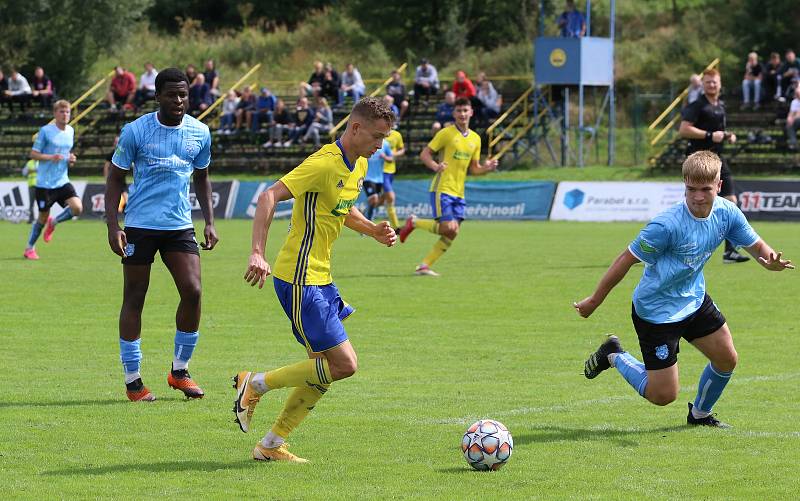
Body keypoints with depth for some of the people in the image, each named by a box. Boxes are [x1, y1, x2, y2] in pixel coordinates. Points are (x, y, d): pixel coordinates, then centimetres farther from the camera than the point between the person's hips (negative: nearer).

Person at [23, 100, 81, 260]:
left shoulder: (70, 131, 8)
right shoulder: (46, 131, -9)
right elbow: (33, 154, -6)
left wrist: (71, 159, 1)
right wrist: (50, 157, -23)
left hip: (63, 181, 5)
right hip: (45, 182, -5)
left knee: (77, 208, -16)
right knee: (43, 217, 2)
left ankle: (53, 223, 13)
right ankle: (29, 249, 23)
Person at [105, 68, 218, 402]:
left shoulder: (200, 133, 5)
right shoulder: (135, 131, -6)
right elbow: (115, 178, 0)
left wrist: (209, 222, 10)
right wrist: (112, 226, -9)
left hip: (180, 225, 3)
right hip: (140, 226, -3)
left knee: (192, 292, -8)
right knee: (134, 299, 1)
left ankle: (179, 371, 9)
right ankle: (132, 380, 10)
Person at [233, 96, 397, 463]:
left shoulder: (359, 165, 11)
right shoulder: (324, 164, -19)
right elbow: (269, 196, -26)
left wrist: (373, 230, 8)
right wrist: (258, 253, -35)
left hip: (320, 279, 10)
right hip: (299, 280, -10)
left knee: (323, 370, 11)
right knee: (344, 365, -11)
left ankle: (271, 446, 19)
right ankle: (255, 384, 2)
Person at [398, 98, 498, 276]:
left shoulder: (475, 139, 12)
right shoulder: (446, 133, -5)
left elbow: (473, 169, 17)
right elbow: (424, 154, -6)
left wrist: (487, 168, -4)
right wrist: (435, 166, -25)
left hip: (459, 193, 6)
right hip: (442, 189, -6)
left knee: (452, 234, -1)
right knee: (448, 228, -17)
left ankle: (424, 266, 6)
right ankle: (414, 223, 6)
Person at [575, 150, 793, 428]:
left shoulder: (726, 212, -12)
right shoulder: (667, 225, -31)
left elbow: (756, 246, -1)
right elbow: (626, 260, -21)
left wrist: (771, 260, -27)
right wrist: (594, 301, -13)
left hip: (694, 299, 7)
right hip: (656, 309, -6)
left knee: (727, 359, 10)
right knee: (663, 395, -2)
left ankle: (700, 414, 38)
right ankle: (614, 356, 24)